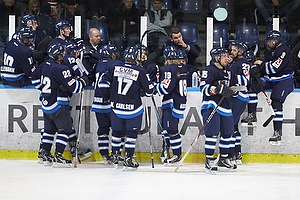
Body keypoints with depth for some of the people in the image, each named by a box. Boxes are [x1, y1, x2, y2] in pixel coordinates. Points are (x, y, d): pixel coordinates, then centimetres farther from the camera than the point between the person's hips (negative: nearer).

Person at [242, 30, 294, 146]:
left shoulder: (284, 51, -16)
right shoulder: (270, 51, 13)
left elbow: (274, 68, -24)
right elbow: (264, 67, 18)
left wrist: (261, 64, -9)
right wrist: (255, 69, -4)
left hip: (284, 80, -8)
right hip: (270, 79, 8)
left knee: (276, 102, -24)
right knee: (252, 87, -9)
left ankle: (278, 133, -25)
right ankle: (251, 115, 0)